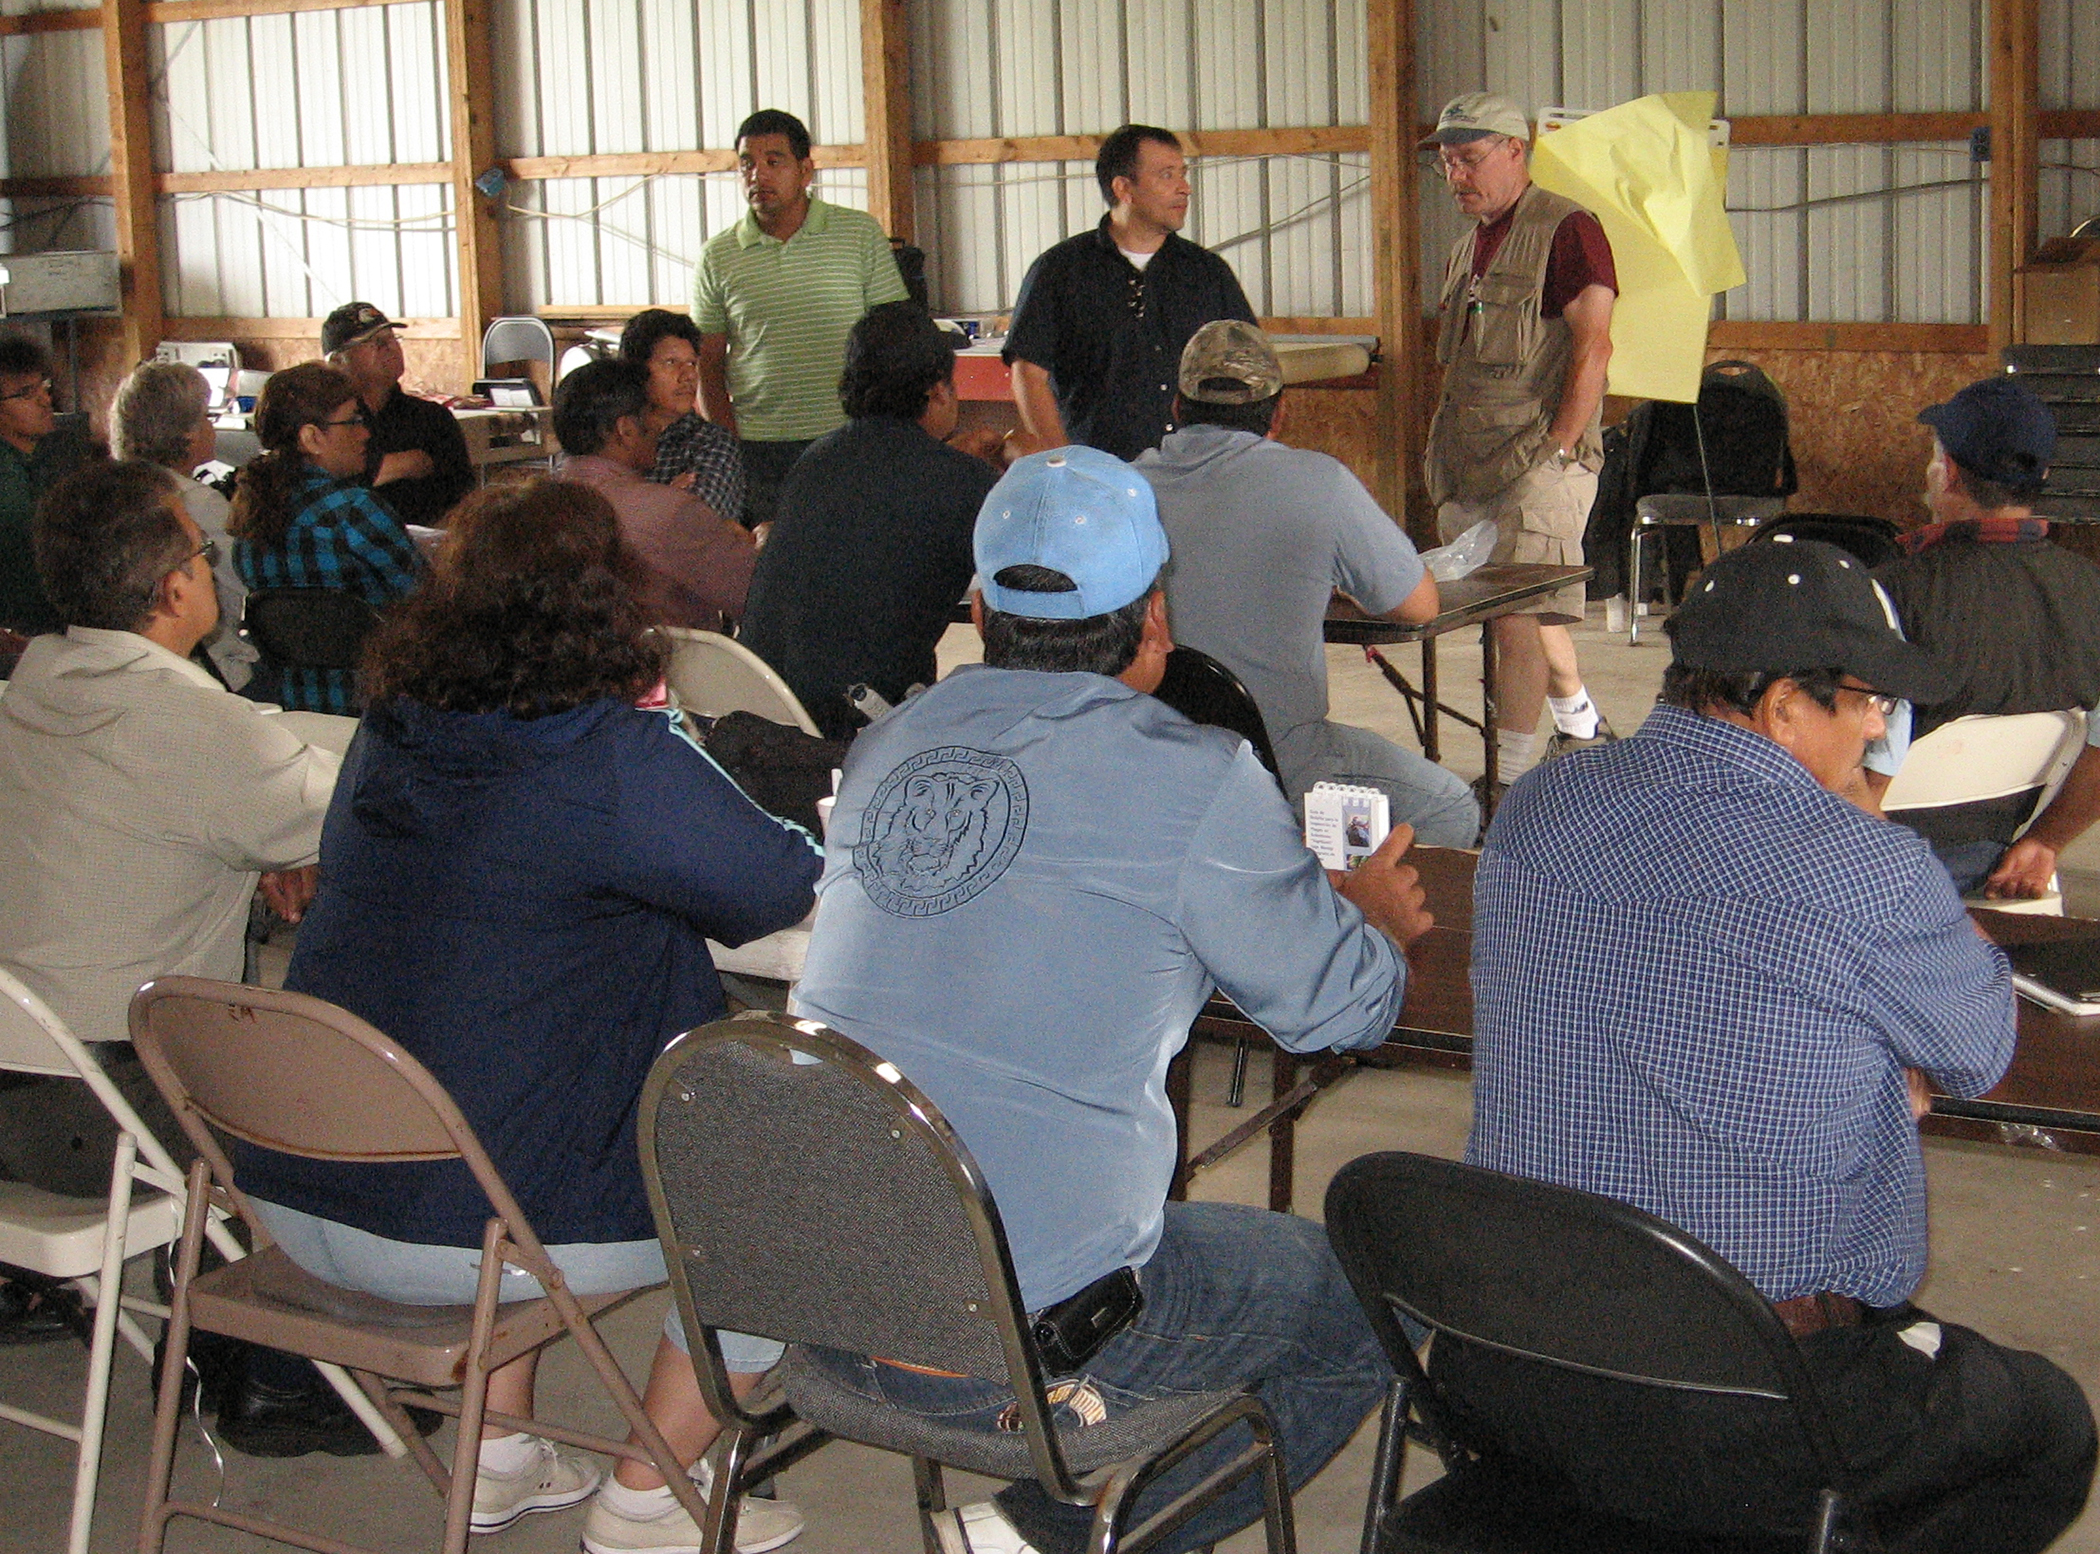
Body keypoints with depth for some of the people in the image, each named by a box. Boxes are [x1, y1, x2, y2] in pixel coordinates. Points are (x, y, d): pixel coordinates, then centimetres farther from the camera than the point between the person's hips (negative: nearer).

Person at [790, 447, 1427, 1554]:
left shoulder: (884, 748, 8)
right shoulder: (1195, 780, -11)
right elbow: (1338, 1004, 1)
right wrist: (1374, 918, 26)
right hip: (1019, 1342, -7)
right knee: (1365, 1307, 13)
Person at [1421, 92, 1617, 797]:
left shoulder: (1566, 229, -8)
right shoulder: (1469, 246, 18)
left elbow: (1593, 349, -14)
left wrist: (1556, 451, -18)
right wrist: (1444, 459, 15)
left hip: (1539, 466, -8)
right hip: (1472, 473, 9)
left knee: (1517, 617, -10)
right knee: (1528, 611, 18)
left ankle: (1509, 779, -6)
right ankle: (1582, 727, 35)